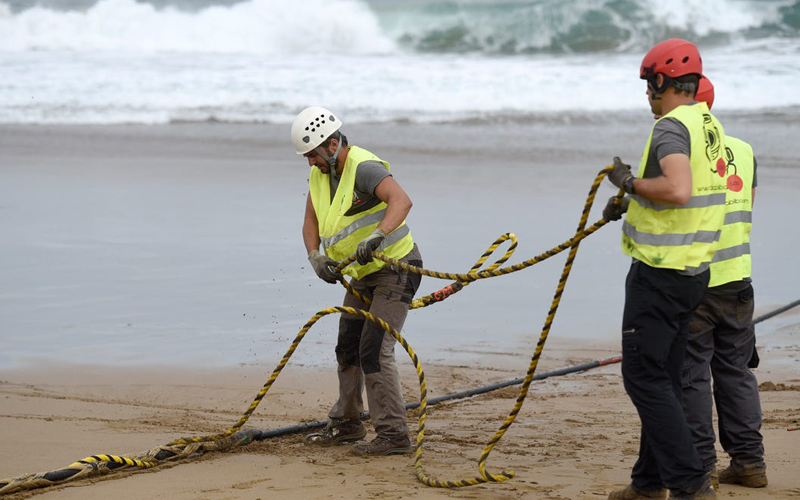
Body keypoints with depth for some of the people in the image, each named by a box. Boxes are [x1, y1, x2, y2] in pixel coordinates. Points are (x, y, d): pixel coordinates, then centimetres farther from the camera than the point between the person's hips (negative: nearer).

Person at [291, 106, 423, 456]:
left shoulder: (364, 168, -25)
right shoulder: (319, 174, 4)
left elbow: (401, 201, -41)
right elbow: (311, 223, 7)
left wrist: (375, 237, -55)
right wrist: (315, 257, -13)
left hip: (395, 269, -9)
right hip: (362, 274, 9)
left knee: (374, 350, -17)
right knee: (348, 348, 17)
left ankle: (394, 436, -14)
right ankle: (346, 424, 33)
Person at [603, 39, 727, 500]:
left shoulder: (672, 127, -18)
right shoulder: (712, 126, 12)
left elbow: (679, 190, -34)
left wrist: (631, 181, -18)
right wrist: (633, 199, 25)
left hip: (660, 272, -9)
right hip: (695, 271, 9)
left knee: (645, 377, -6)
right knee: (664, 378, 16)